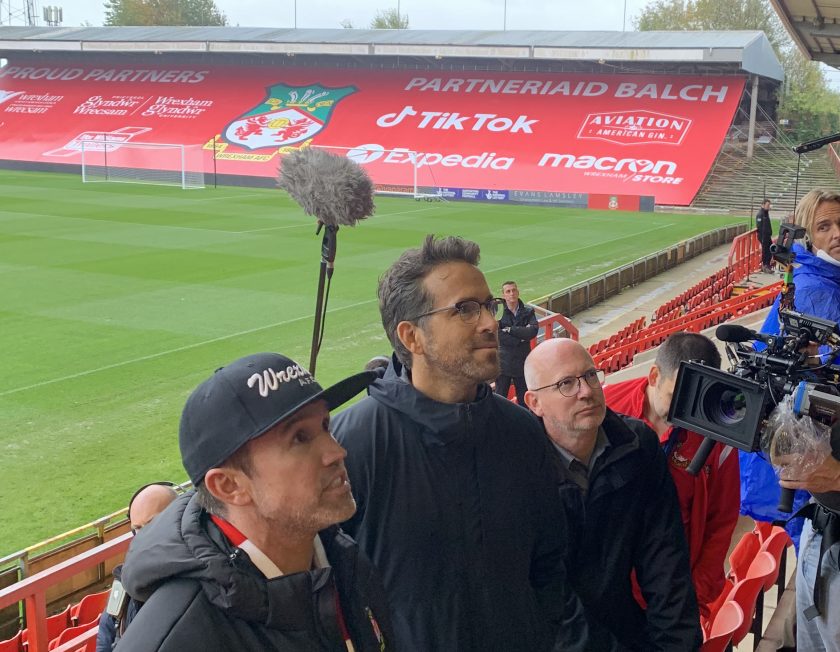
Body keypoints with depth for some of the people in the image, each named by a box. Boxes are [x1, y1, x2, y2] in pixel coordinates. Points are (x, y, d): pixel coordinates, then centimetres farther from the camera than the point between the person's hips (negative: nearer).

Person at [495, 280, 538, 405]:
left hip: (523, 363, 2)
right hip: (503, 363, -2)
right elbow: (498, 335, -18)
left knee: (524, 401, 12)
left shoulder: (528, 312, 2)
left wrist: (510, 329, -15)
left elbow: (533, 331, -14)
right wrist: (521, 336, -16)